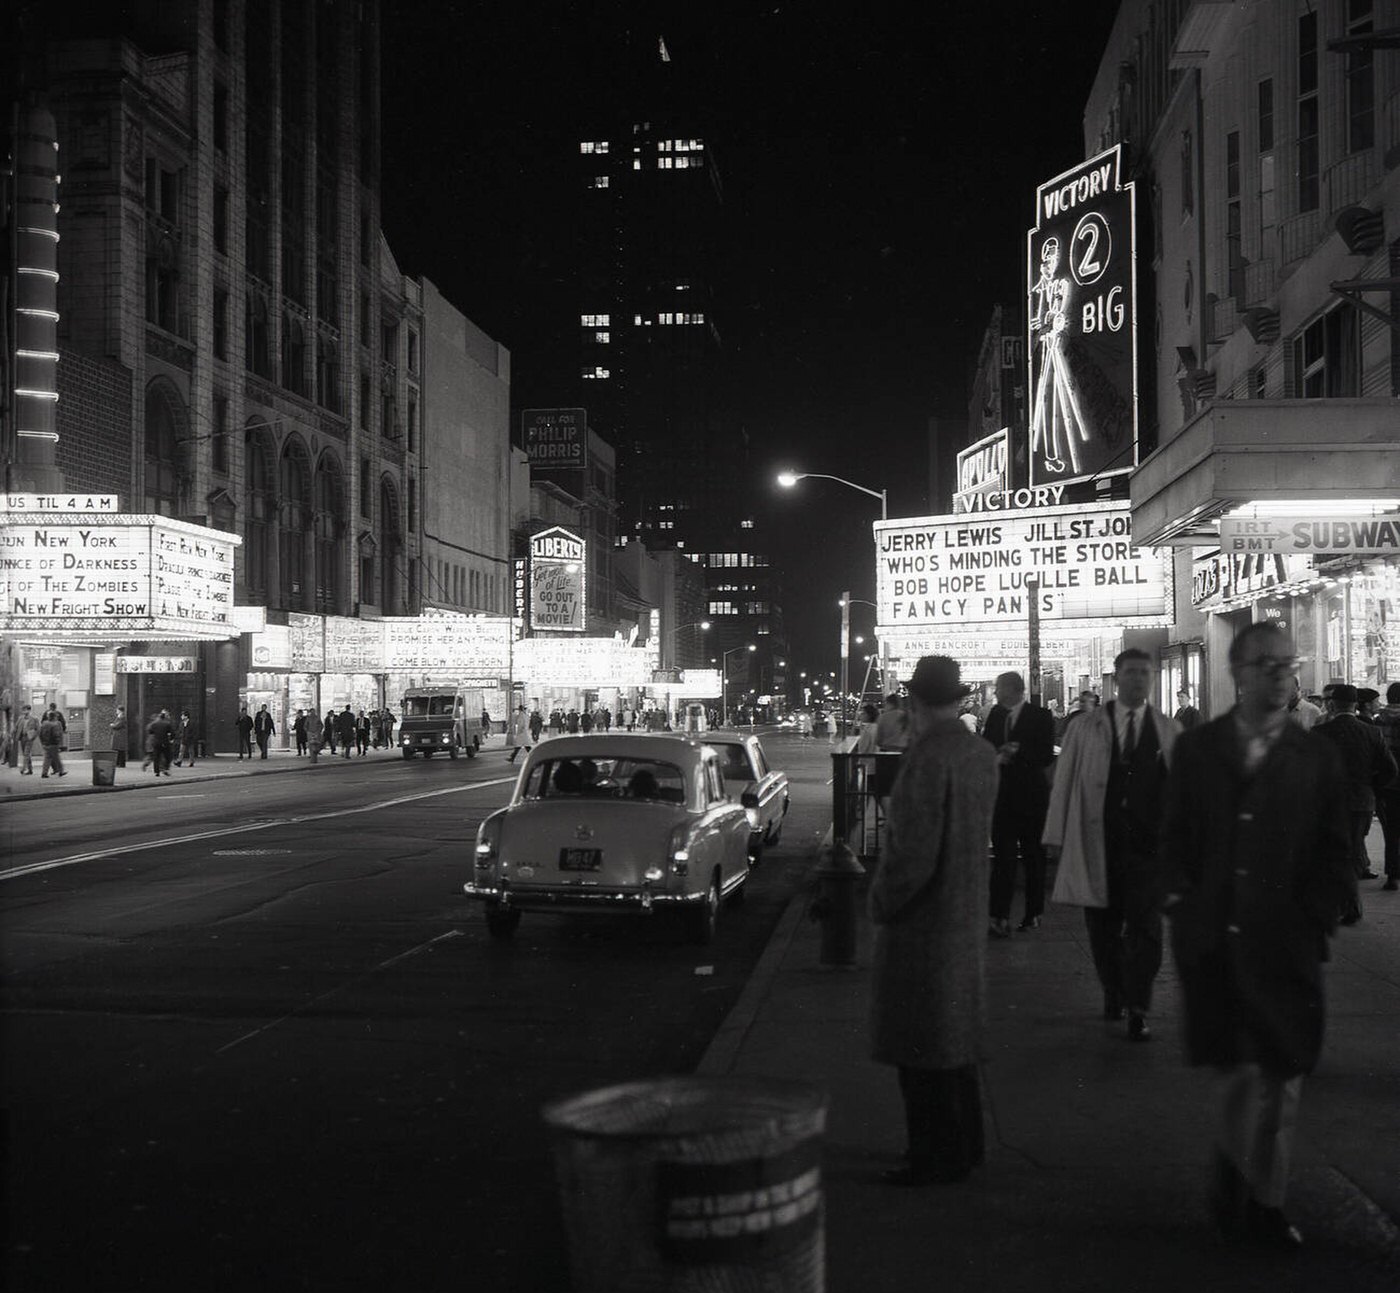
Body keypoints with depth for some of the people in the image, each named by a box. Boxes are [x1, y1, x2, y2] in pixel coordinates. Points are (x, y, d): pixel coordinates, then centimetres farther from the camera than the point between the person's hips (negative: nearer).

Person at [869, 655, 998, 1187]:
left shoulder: (927, 757, -22)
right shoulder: (981, 754, 4)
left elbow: (914, 850, -24)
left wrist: (881, 901, -9)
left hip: (921, 922, -9)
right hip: (967, 913, 9)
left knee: (922, 1048, 1)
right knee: (955, 1036, 20)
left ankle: (933, 1157, 8)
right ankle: (963, 1145, 31)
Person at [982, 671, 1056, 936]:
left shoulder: (1040, 716, -5)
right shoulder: (996, 714, 9)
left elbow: (1046, 756, -10)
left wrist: (1018, 752, -20)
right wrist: (996, 757, -9)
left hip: (1031, 795, -3)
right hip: (1003, 795, 3)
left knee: (1033, 856, 8)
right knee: (1002, 856, -3)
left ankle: (1034, 914, 20)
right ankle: (999, 916, -6)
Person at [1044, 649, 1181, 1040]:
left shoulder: (1169, 732, 6)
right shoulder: (1086, 729, 5)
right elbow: (1064, 783, 5)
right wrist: (1055, 835, 2)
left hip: (1148, 845, -1)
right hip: (1098, 843, 1)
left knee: (1145, 928, -3)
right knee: (1102, 927, 10)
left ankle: (1137, 1010, 5)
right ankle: (1113, 993, 30)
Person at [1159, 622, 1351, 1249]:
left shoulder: (1316, 758, 4)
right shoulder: (1196, 748, 5)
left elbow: (1334, 855, 6)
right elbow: (1174, 838, 9)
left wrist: (1312, 923, -3)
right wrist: (1182, 904, -2)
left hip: (1283, 945, 0)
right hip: (1212, 940, 0)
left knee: (1275, 1075, 6)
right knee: (1246, 1068, 1)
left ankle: (1261, 1202, 21)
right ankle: (1252, 1194, 20)